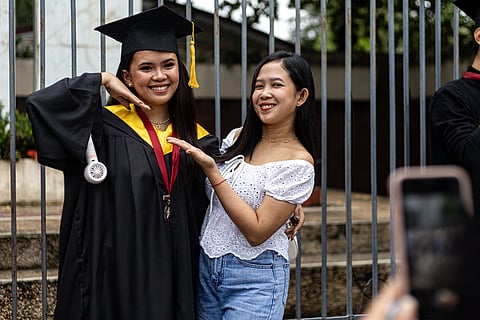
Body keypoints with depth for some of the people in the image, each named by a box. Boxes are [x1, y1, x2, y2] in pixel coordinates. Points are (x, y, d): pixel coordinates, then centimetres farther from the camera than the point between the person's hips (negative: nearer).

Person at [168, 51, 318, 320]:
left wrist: (211, 170, -22)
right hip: (206, 267, 6)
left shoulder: (299, 163, -14)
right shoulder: (238, 138, 5)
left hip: (255, 281, -6)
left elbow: (256, 232, -20)